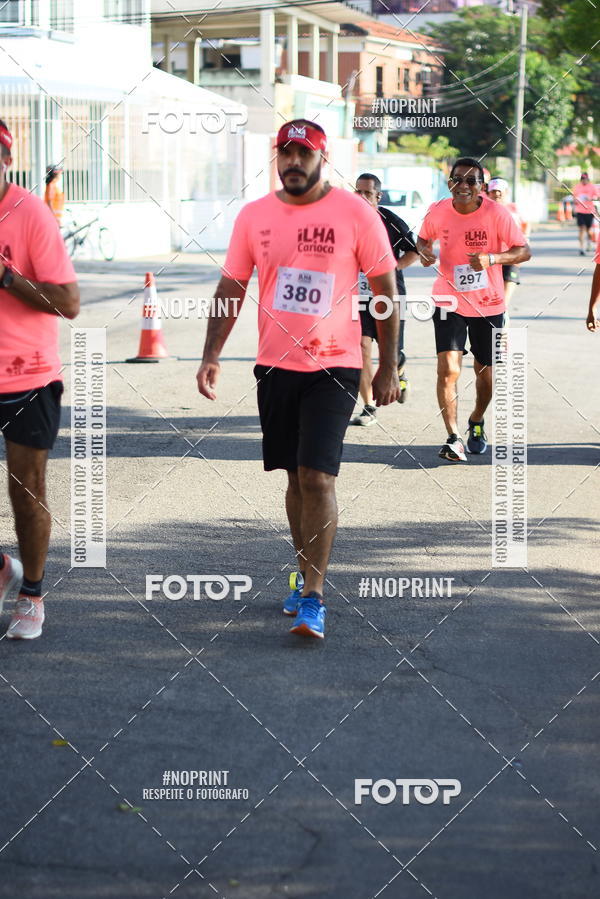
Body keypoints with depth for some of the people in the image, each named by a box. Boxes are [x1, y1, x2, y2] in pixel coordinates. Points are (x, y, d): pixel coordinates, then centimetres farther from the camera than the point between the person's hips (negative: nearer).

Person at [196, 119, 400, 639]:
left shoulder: (355, 214, -6)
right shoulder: (254, 216, 3)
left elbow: (385, 290, -1)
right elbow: (231, 288, 6)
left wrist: (388, 368, -3)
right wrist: (211, 356, -5)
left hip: (334, 366, -4)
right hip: (275, 364, 4)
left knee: (318, 477, -12)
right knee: (296, 477, 13)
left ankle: (313, 599, -7)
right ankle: (309, 575, 29)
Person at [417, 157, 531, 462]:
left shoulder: (496, 213, -13)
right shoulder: (438, 212, -7)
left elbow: (524, 251, -11)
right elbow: (424, 237, 13)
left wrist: (492, 258, -28)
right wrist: (424, 250, -11)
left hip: (488, 305, 0)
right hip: (449, 301, 0)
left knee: (485, 373, 12)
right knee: (448, 369, -16)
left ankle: (477, 421, 40)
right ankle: (453, 438, -11)